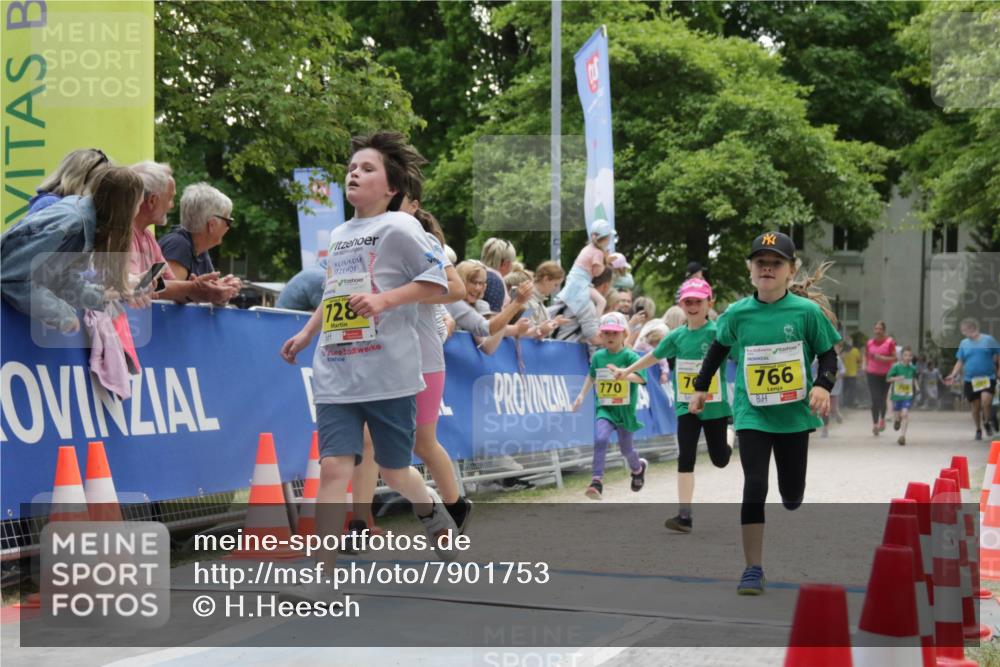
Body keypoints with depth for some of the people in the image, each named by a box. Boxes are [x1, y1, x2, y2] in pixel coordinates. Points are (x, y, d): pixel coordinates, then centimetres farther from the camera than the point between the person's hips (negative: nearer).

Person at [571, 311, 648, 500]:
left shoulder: (630, 356, -10)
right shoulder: (598, 356, 4)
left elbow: (640, 378, -25)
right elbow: (592, 375, 23)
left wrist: (622, 375, -42)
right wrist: (582, 395, 17)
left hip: (625, 409, -2)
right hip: (605, 408, 2)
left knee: (626, 449, 14)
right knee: (600, 439, -25)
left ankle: (638, 468, 48)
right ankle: (597, 482, -27)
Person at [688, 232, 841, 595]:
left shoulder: (807, 311, -8)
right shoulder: (737, 313, -3)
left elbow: (828, 355, 0)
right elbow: (719, 348, 15)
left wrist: (823, 385, -18)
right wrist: (701, 387, 15)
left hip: (794, 415, 0)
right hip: (752, 414, 0)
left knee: (792, 494, 10)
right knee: (754, 486, -10)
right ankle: (753, 569, -4)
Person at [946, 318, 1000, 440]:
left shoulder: (988, 340, -3)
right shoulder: (964, 343, 6)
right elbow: (960, 362, 10)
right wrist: (953, 375, -1)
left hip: (988, 378, -3)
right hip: (970, 380, 3)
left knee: (986, 400, -23)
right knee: (975, 407, 7)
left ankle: (987, 422, 3)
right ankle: (978, 430, 27)